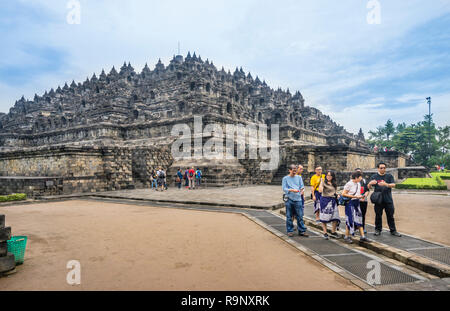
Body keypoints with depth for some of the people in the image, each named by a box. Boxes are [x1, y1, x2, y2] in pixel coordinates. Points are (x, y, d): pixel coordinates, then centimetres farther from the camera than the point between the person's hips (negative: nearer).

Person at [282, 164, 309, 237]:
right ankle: (290, 231, 16)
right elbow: (284, 188, -3)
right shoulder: (285, 178, 4)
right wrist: (291, 190, -19)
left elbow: (302, 186, 9)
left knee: (300, 216, 2)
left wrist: (301, 189, -14)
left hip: (298, 199, 2)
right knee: (289, 216, 4)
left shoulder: (299, 177, 11)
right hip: (289, 199, -1)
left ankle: (302, 231, 11)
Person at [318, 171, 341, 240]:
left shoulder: (335, 183, 13)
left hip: (333, 200, 5)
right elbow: (320, 191, -19)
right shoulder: (324, 182, -4)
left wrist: (337, 195, 6)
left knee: (335, 217, 0)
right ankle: (325, 233, 11)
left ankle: (333, 232, 17)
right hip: (324, 200, -5)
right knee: (324, 217, 0)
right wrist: (321, 182, -22)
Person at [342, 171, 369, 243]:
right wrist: (355, 196, -18)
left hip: (357, 202, 8)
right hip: (350, 203, -8)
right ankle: (346, 237, 7)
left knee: (359, 219, 7)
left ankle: (362, 236, 14)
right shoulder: (349, 184, -13)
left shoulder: (358, 184, 11)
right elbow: (343, 194, -16)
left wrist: (360, 196, 1)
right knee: (350, 220, -4)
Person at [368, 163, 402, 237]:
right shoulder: (374, 176, 5)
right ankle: (378, 229, 17)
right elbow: (369, 187, 0)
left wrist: (386, 184, -27)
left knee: (390, 216, 6)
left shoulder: (389, 176, 7)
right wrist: (370, 183, -25)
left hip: (388, 200, 1)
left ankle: (393, 230, 16)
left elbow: (393, 185, -6)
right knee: (378, 216, 6)